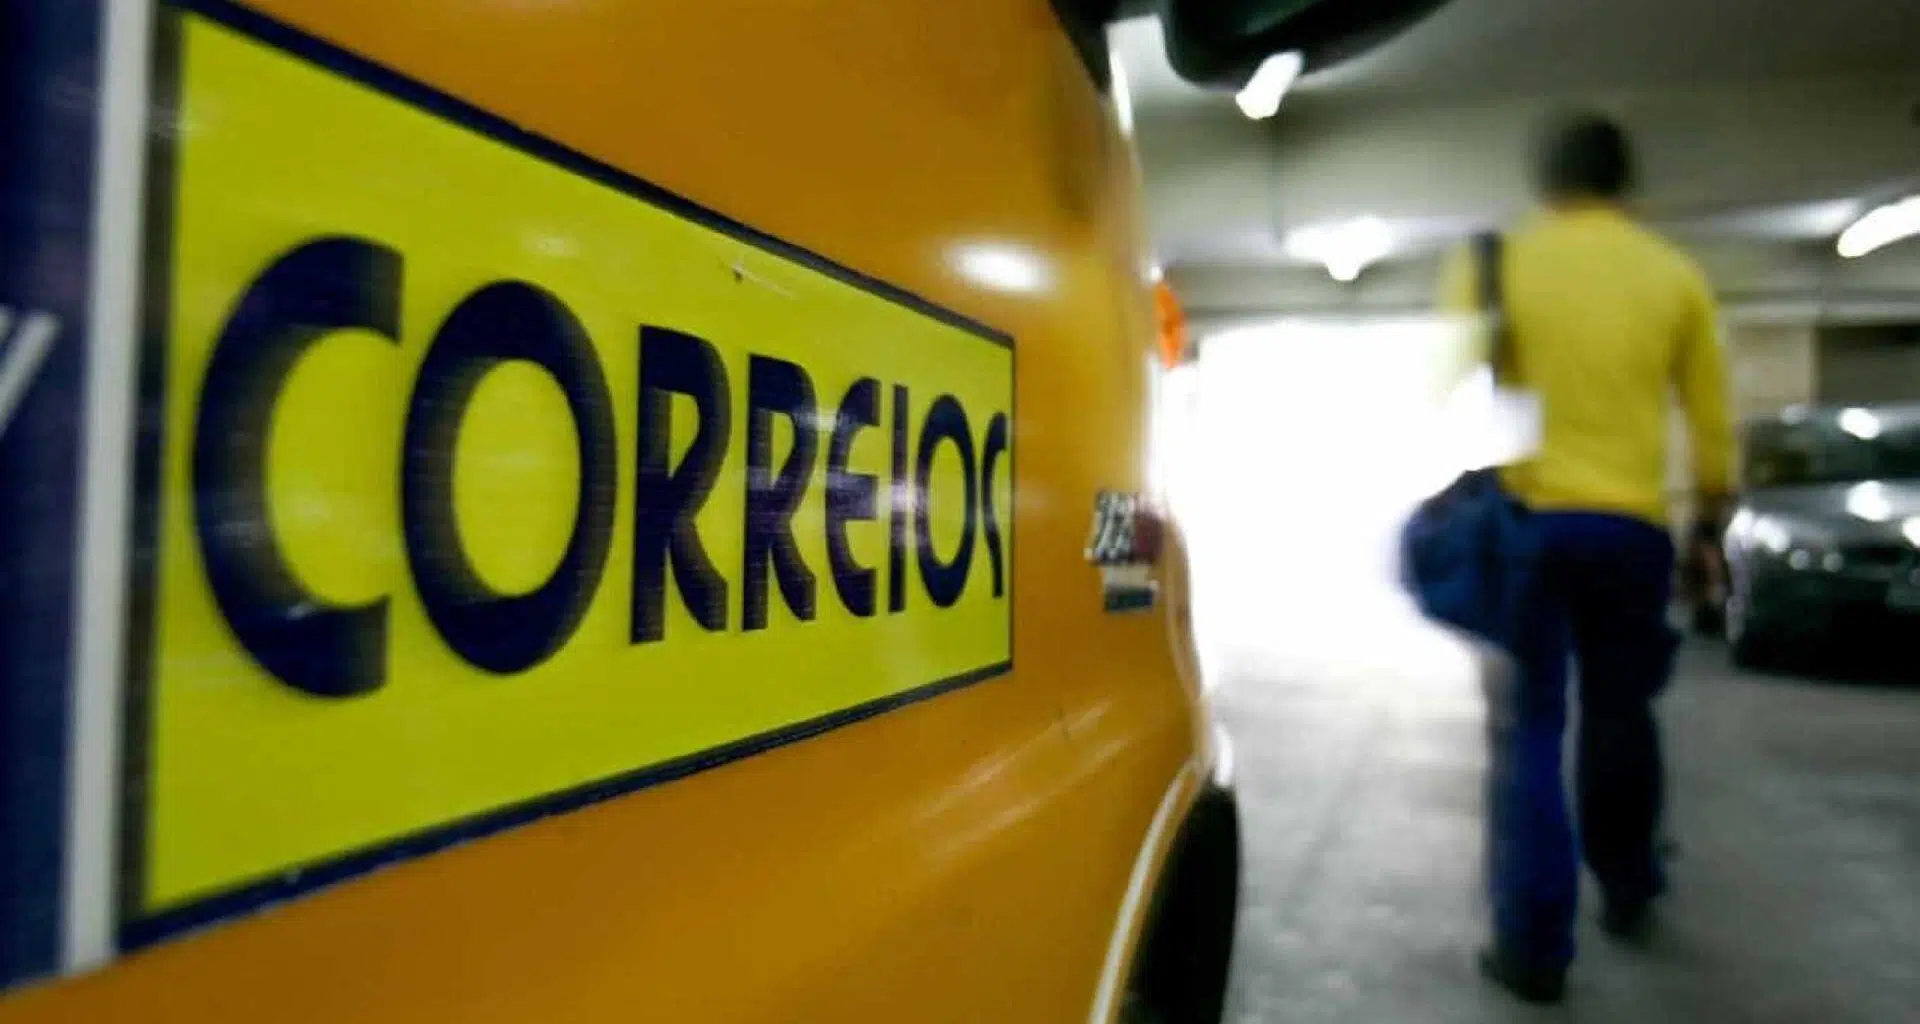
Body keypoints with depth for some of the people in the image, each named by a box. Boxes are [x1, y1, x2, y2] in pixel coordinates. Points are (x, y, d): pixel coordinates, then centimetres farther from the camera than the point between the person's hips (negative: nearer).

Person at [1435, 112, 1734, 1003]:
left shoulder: (1489, 265, 1)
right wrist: (1711, 519, 21)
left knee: (1527, 732, 2)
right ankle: (1627, 891, 36)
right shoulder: (1676, 277, 7)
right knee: (1620, 715, 20)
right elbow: (1711, 421, 10)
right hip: (1633, 527, 2)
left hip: (1522, 520, -2)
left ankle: (1534, 944, 2)